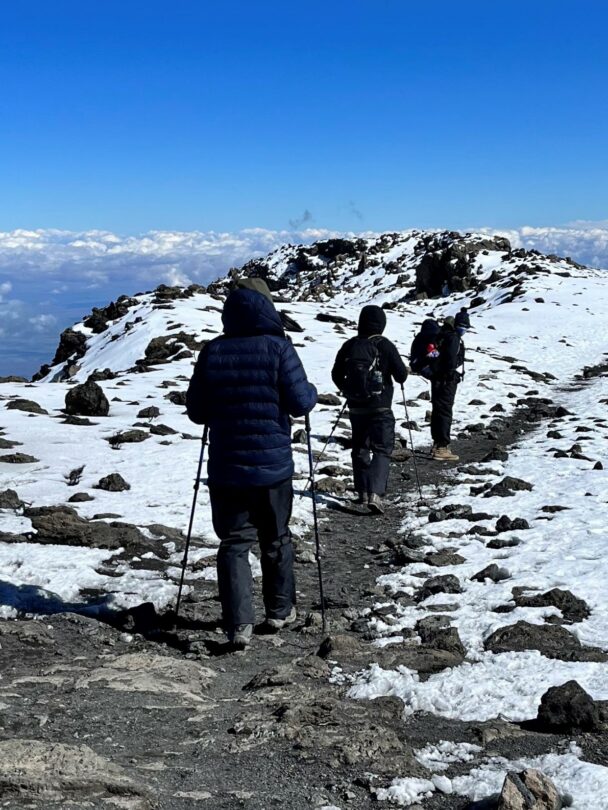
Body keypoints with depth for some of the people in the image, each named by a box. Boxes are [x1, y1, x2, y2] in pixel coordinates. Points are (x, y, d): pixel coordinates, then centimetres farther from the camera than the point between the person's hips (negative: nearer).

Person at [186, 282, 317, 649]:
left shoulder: (212, 351, -2)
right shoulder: (277, 347, -10)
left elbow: (196, 410, 3)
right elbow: (300, 401, -11)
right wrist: (313, 392, 10)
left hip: (226, 468, 1)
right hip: (273, 465, -1)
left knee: (234, 542, 6)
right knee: (277, 539, 17)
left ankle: (239, 624, -4)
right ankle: (280, 610, 30)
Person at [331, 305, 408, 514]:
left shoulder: (349, 345, 1)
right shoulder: (384, 345, -10)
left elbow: (336, 374, 8)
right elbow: (401, 375, -8)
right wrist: (399, 379, 15)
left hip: (356, 407, 4)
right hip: (380, 408, -4)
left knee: (360, 448, 16)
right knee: (382, 450, -1)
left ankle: (362, 492, 21)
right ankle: (375, 493, -17)